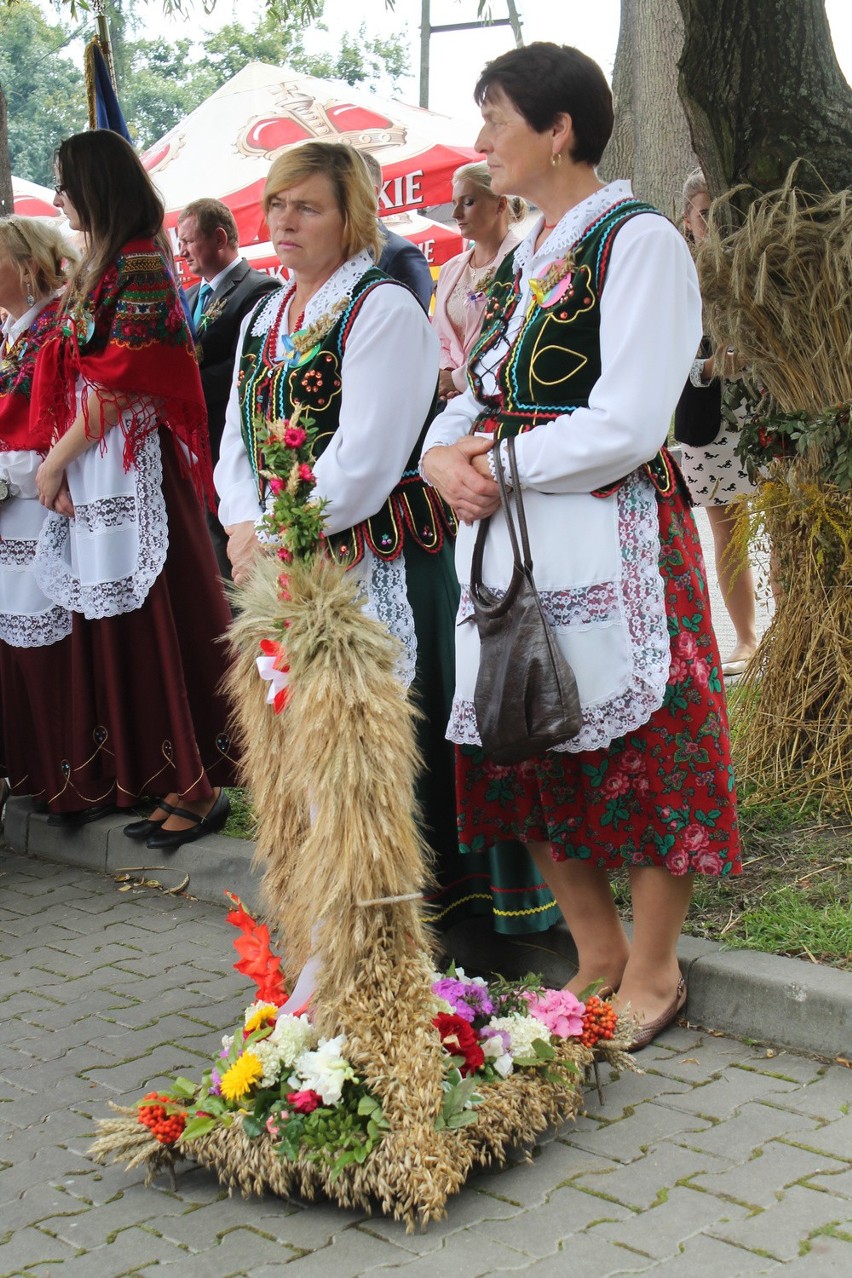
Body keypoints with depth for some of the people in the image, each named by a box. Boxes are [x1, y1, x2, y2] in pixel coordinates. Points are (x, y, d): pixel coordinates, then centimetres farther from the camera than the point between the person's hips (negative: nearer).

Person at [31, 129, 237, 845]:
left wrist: (56, 460, -10)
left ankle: (198, 784, 6)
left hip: (133, 470, -9)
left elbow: (121, 385, -17)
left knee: (160, 620, -3)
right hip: (91, 472, 9)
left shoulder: (140, 264, -12)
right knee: (111, 622, 12)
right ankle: (125, 772, 22)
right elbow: (77, 378, 14)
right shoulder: (103, 265, 15)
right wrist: (60, 460, 2)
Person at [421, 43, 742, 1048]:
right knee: (532, 760, 12)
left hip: (608, 545, -8)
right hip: (509, 548, 8)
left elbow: (625, 429, -18)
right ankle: (597, 955, 29)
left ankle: (651, 973, 20)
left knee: (639, 757, 3)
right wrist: (443, 457, -4)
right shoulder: (522, 260, 16)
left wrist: (498, 463, -10)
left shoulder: (639, 242, -9)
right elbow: (478, 399, 17)